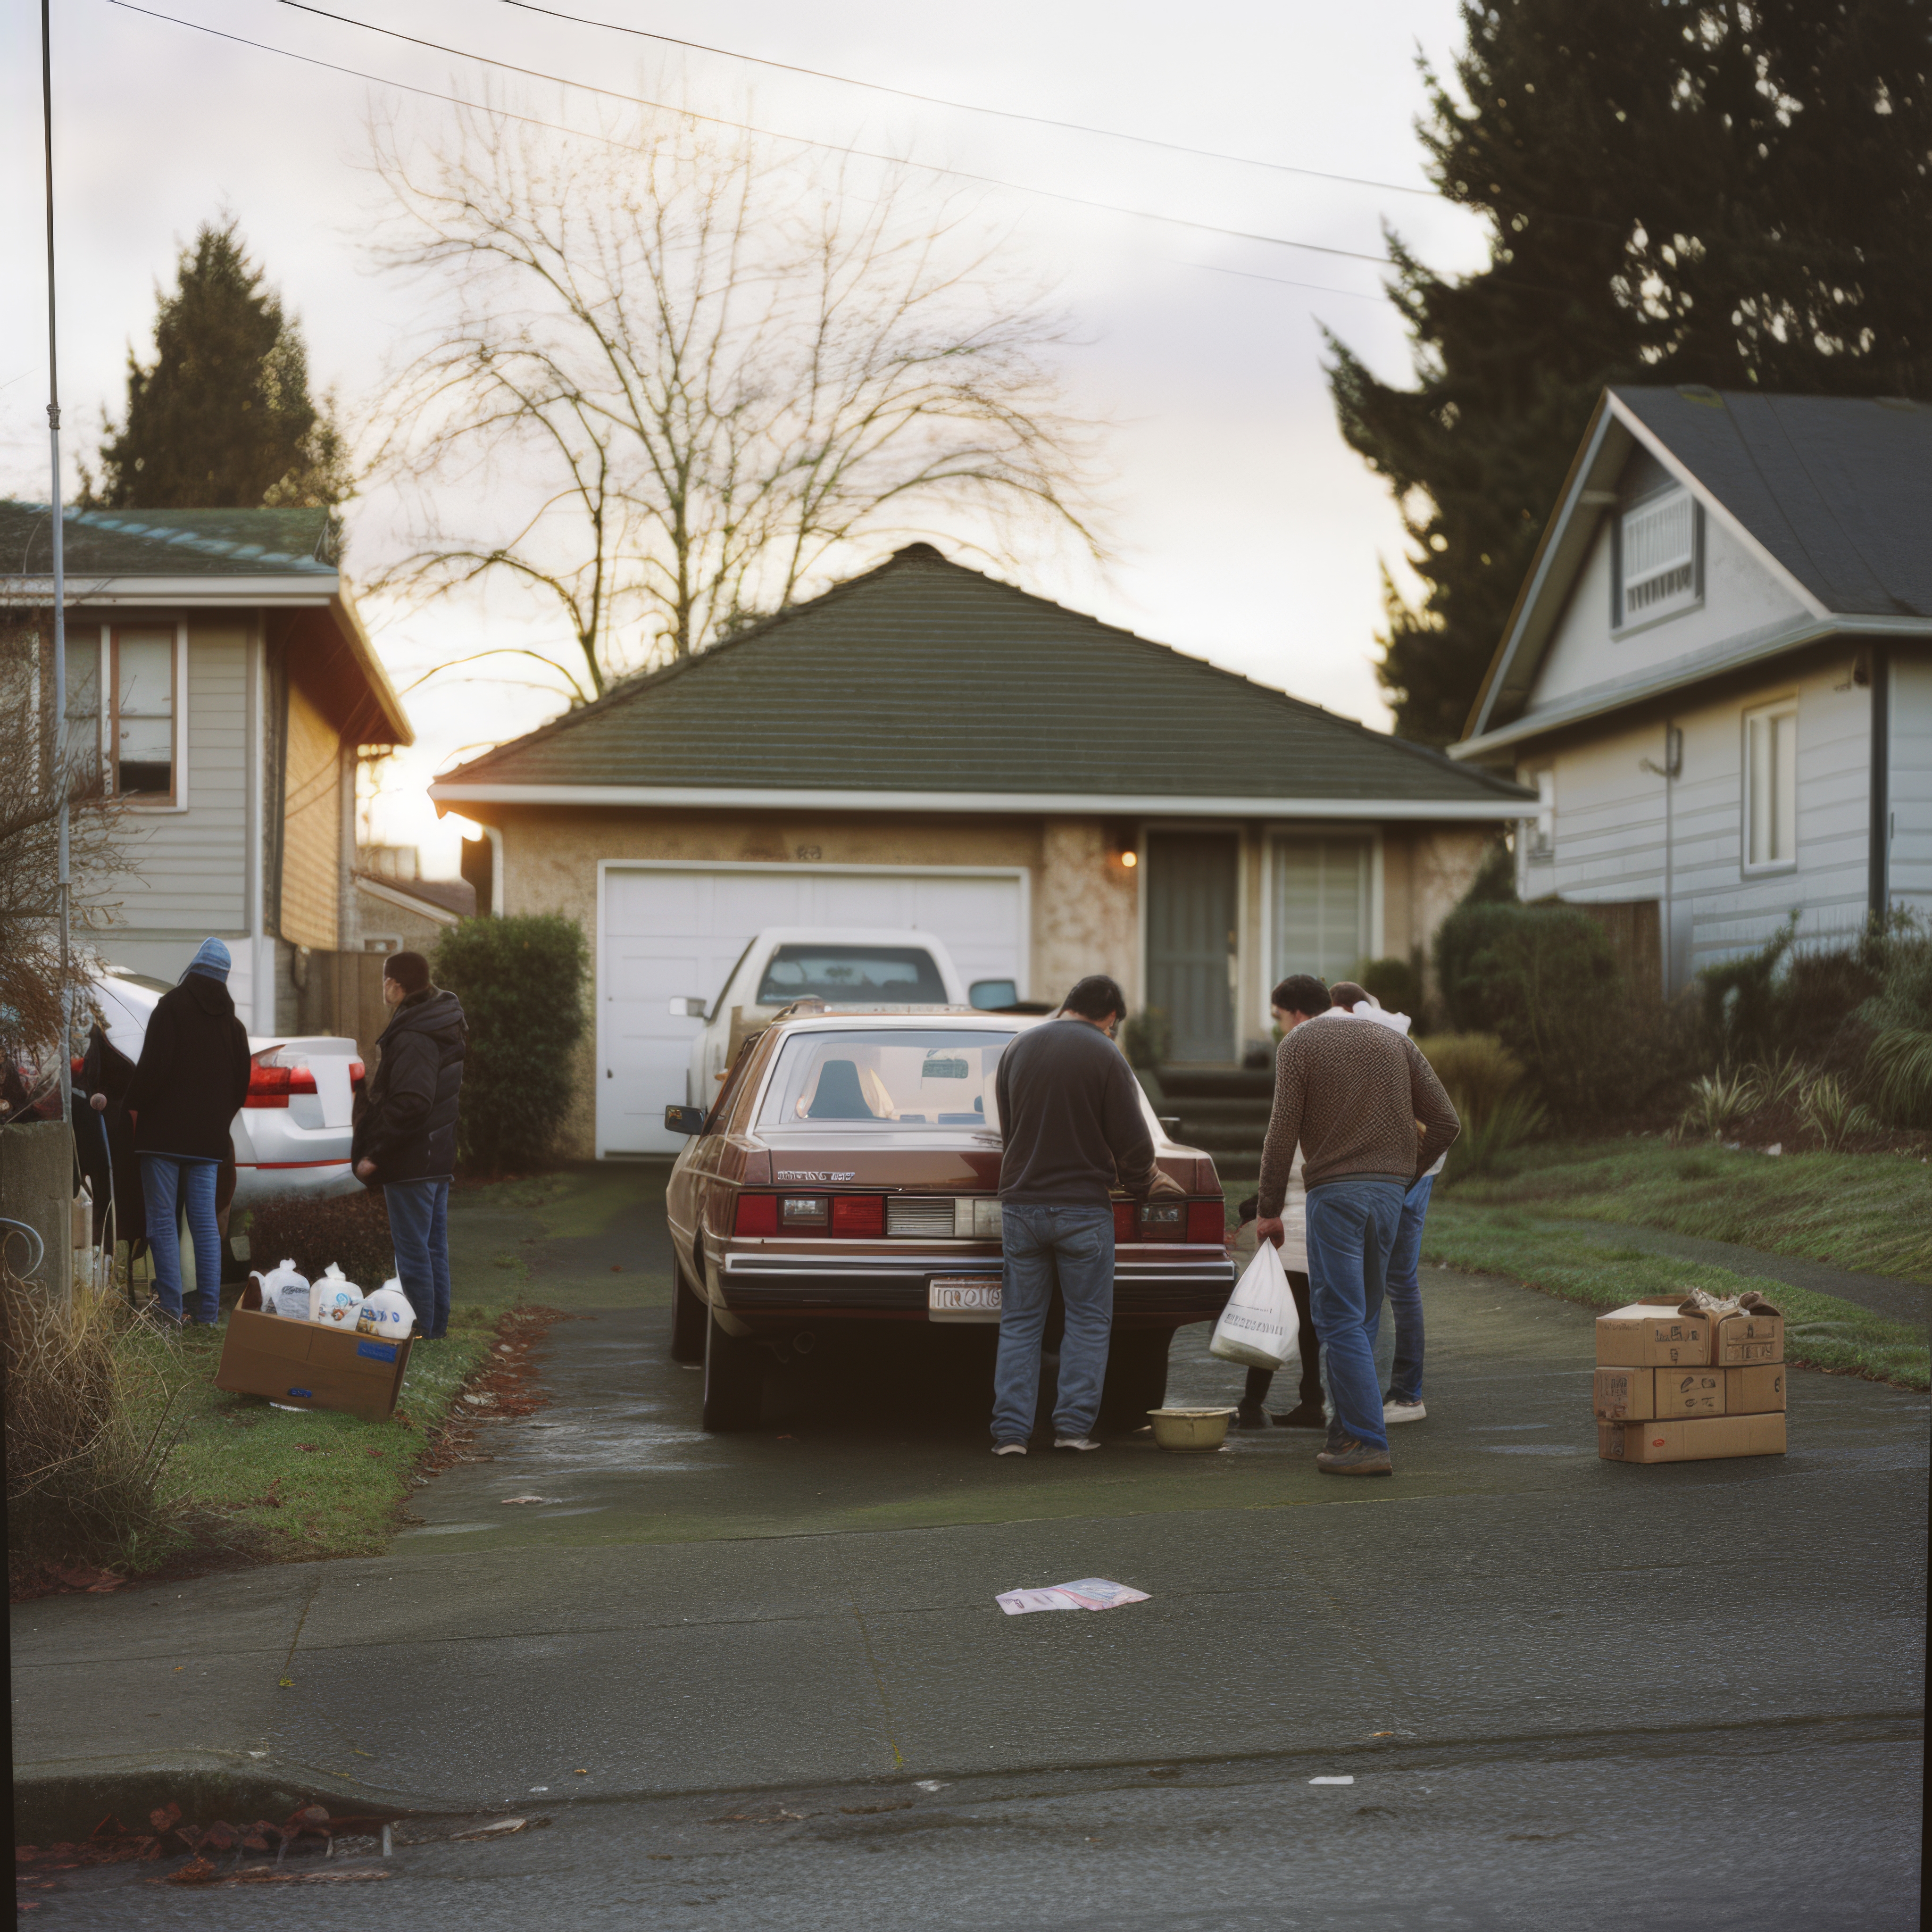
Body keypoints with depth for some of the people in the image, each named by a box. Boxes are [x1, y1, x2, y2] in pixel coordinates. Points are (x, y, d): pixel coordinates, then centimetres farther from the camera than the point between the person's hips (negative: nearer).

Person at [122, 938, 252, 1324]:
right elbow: (242, 1084, 16)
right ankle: (208, 1311, 3)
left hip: (164, 1132, -5)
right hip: (209, 1137, 5)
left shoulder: (172, 1006, -5)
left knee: (163, 1220, -3)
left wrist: (133, 1104, -1)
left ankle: (171, 1307, -7)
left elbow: (154, 1066, -14)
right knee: (206, 1223, 6)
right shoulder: (233, 1023, 12)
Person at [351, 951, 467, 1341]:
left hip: (411, 1163, -10)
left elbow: (410, 1105, -27)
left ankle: (421, 1334, -2)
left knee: (413, 1253, -4)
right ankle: (437, 1332, 21)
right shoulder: (447, 1026, 11)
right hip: (440, 1157, 10)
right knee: (435, 1250, 15)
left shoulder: (412, 1038, -19)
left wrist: (374, 1154, -20)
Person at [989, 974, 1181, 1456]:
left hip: (1020, 1201, 4)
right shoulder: (1106, 1056, -8)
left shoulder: (1017, 1049, 7)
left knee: (1020, 1322, 8)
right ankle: (1074, 1425, 3)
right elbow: (1132, 1141, -7)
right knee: (1088, 1321, 7)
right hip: (1083, 1207, -4)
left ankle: (1011, 1430, 3)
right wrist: (1144, 1182, 13)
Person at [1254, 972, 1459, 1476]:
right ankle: (1347, 1431, 16)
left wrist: (1269, 1211, 2)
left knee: (1342, 1321, -5)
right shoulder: (1394, 1041, 17)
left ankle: (1369, 1444, -12)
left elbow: (1282, 1137, -5)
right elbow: (1446, 1124, 10)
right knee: (1361, 1319, 15)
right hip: (1391, 1190, 5)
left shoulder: (1297, 1046, 2)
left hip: (1335, 1192, -5)